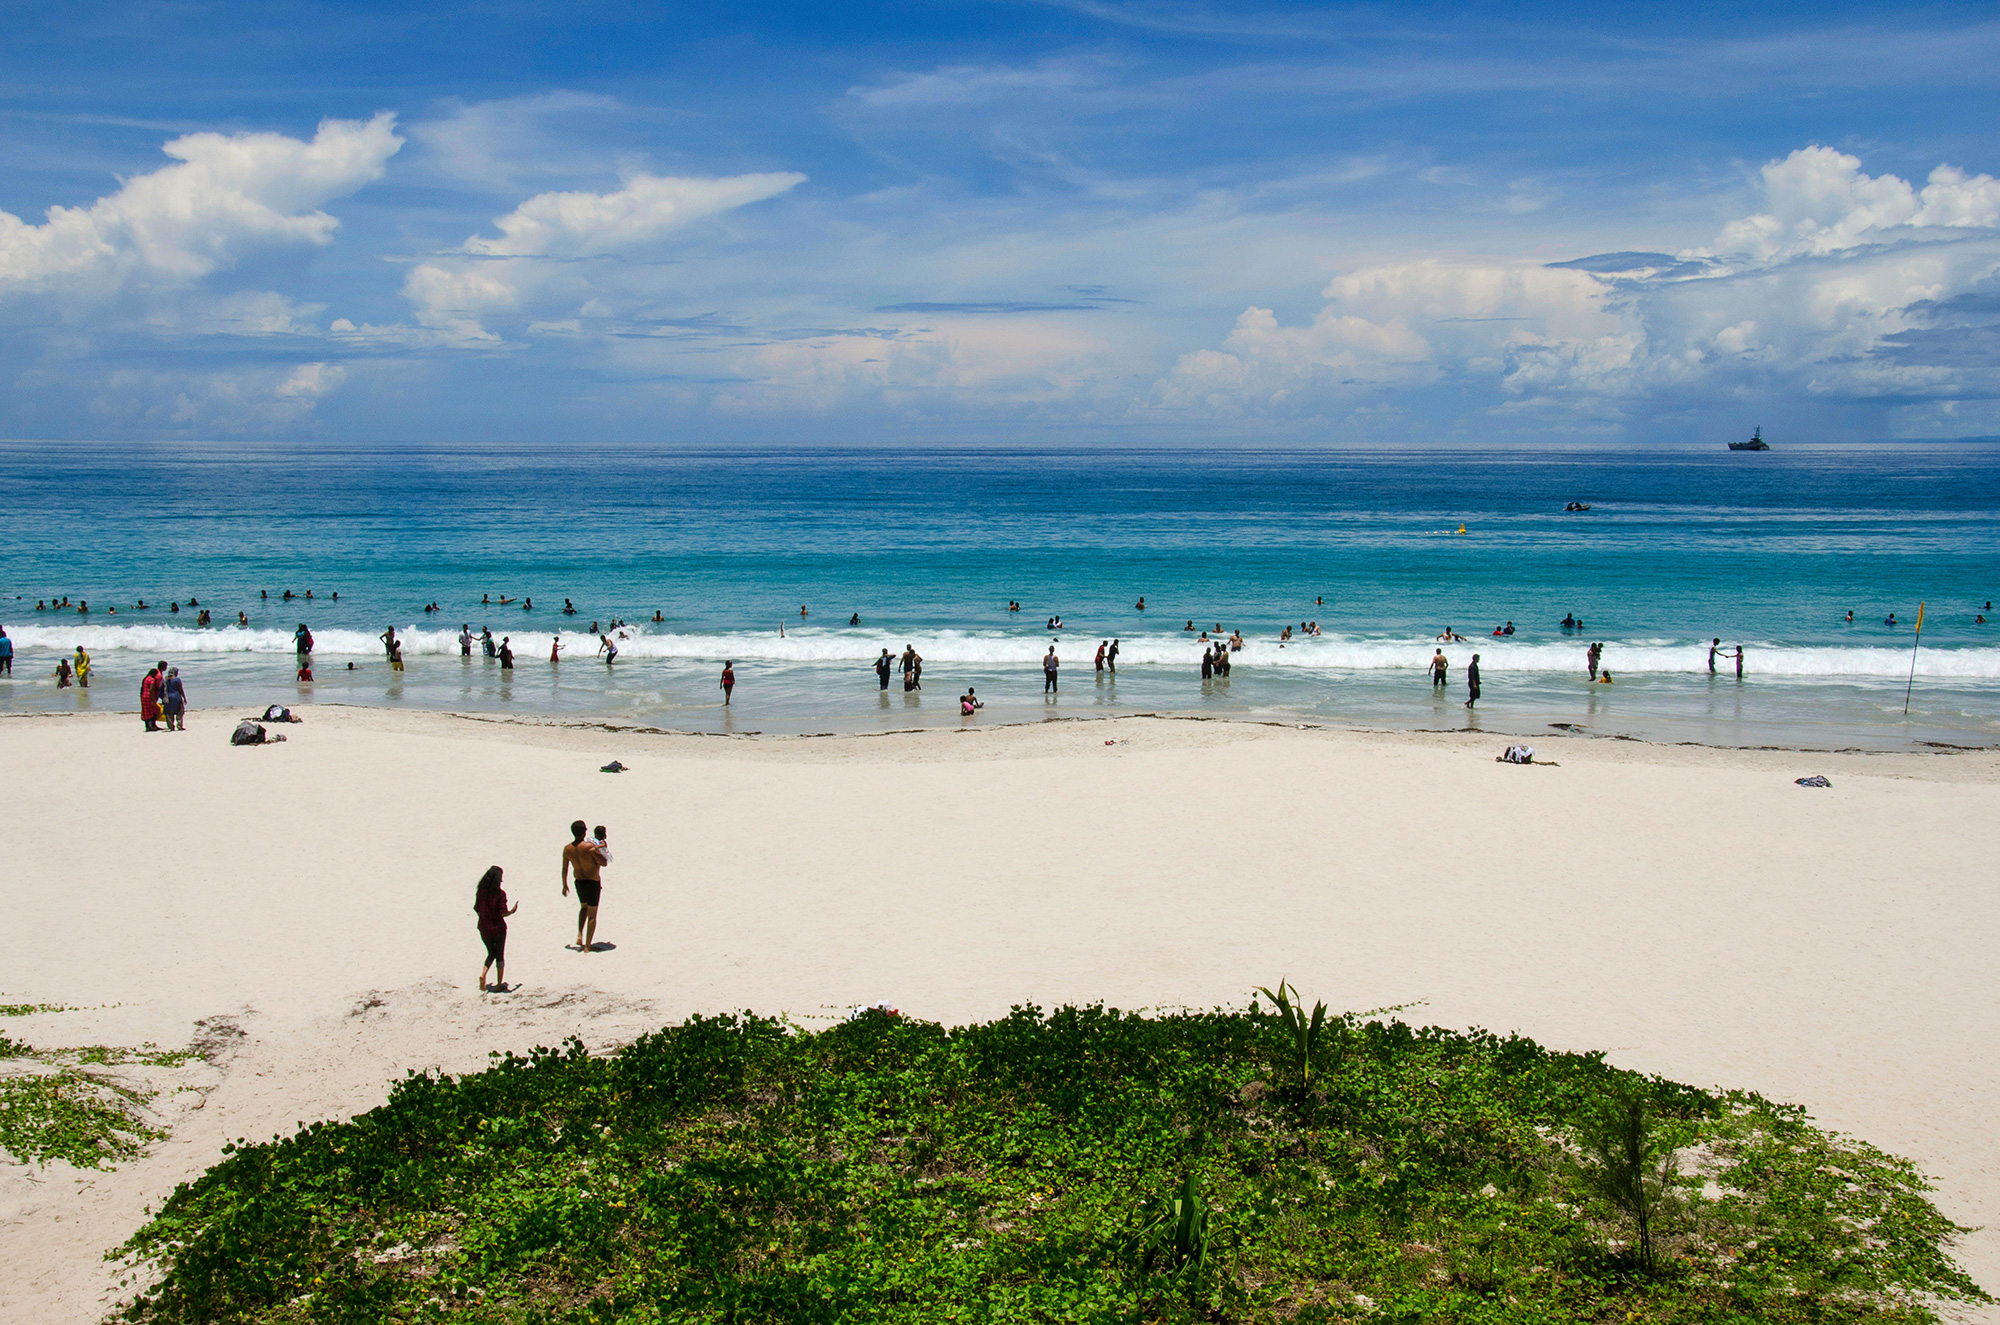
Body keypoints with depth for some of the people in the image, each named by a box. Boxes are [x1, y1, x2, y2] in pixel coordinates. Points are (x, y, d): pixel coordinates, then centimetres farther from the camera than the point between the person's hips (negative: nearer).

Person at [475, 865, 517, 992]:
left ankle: (483, 974, -1)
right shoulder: (500, 893, -17)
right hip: (498, 928, -4)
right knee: (500, 956, 12)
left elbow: (477, 910, 1)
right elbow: (504, 913, -19)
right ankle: (499, 985, 17)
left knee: (491, 954, 23)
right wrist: (512, 911, 1)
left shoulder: (480, 892, -4)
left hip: (484, 928, 4)